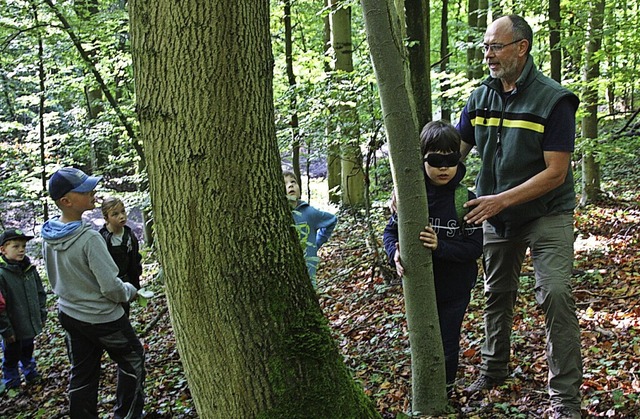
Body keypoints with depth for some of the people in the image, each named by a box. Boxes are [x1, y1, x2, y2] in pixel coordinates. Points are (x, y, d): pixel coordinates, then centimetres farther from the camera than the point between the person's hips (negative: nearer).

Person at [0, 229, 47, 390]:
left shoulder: (30, 269, -2)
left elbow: (40, 293, 10)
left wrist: (42, 315, 9)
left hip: (31, 326, 6)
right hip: (14, 329, -6)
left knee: (28, 352, 27)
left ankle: (31, 374, 46)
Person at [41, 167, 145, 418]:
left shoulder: (49, 235, -4)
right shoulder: (89, 238, -28)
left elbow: (54, 280, 9)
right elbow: (111, 287, -25)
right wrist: (130, 291, -5)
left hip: (68, 314, 7)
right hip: (102, 318, -7)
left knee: (81, 375, 16)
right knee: (132, 362, 15)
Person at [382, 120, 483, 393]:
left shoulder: (465, 200, -14)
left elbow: (475, 247, -15)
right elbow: (391, 230, 0)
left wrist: (441, 246, -30)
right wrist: (395, 253, -21)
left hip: (454, 290, -2)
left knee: (447, 345, 10)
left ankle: (445, 392, 36)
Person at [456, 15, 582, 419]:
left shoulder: (553, 99, -16)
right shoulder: (480, 98, 0)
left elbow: (555, 173, -20)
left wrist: (501, 199, -28)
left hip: (547, 214, -5)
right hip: (497, 215, 5)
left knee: (555, 294, -15)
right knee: (497, 294, 15)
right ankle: (494, 370, 35)